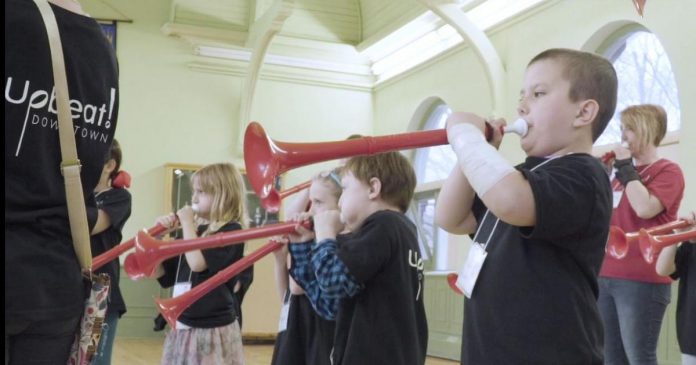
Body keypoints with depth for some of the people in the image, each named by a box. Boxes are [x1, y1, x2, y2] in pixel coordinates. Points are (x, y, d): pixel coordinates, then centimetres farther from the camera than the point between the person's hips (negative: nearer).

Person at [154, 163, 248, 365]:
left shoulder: (231, 231, -10)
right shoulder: (196, 233, 12)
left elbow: (198, 262, -25)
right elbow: (162, 274, 13)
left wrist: (187, 222, -14)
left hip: (213, 331, -8)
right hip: (183, 330, 8)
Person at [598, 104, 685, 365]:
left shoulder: (668, 171, -3)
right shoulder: (623, 173, 17)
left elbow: (644, 208, -21)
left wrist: (625, 167, -11)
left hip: (641, 280, -7)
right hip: (606, 276, 7)